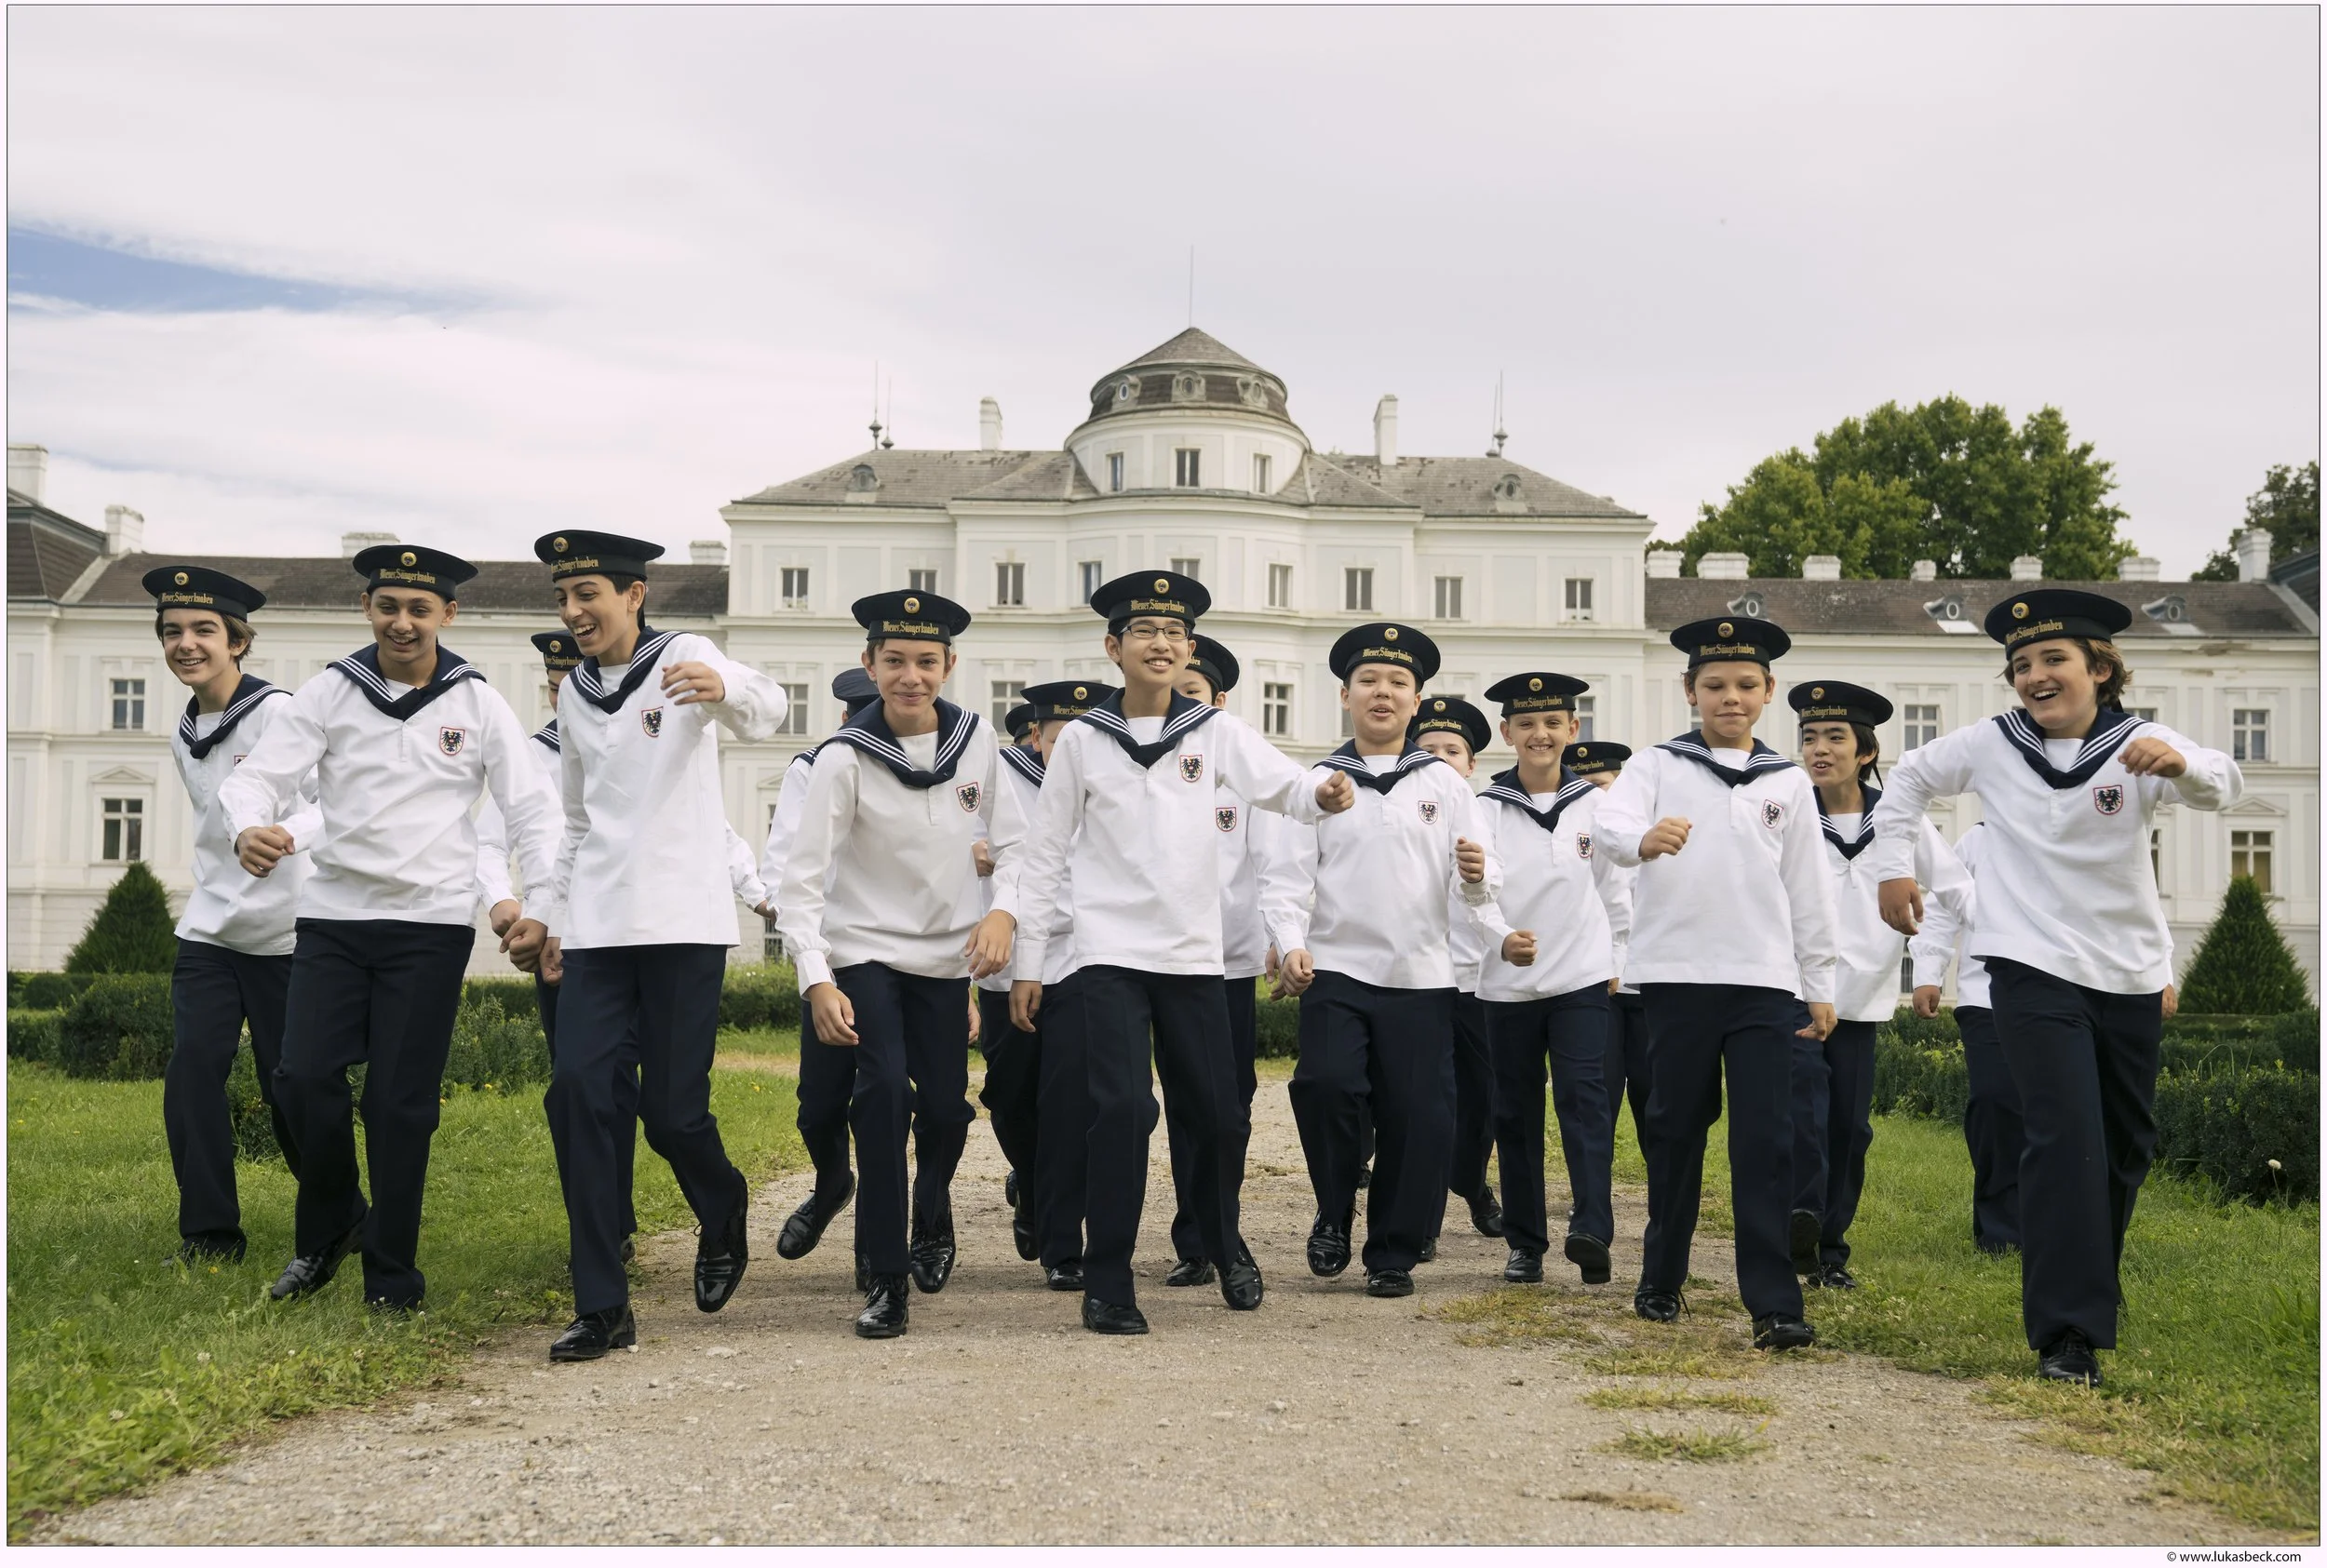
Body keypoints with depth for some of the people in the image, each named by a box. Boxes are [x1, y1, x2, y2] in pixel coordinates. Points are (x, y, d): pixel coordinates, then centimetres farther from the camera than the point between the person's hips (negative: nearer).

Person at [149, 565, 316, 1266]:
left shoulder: (277, 713, -12)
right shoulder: (184, 737, 11)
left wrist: (288, 835, -35)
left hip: (285, 935, -6)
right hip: (208, 933, 6)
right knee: (190, 1074, -6)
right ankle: (209, 1233, 4)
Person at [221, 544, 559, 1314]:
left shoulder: (478, 704, 2)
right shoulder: (329, 693, 2)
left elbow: (529, 810, 3)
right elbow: (258, 775, -6)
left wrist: (539, 904, -10)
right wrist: (248, 829, -29)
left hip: (430, 924, -1)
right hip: (333, 914, 1)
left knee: (401, 1100, -1)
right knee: (305, 1077, -8)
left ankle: (392, 1273, 14)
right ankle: (330, 1226, 19)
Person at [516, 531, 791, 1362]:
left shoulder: (683, 657, -4)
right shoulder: (573, 694, 15)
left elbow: (765, 711, -25)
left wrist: (724, 689, -48)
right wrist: (556, 914, 21)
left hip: (683, 920, -5)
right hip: (597, 927, 5)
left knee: (671, 1108, -5)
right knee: (576, 1090, -9)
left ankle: (723, 1217, 30)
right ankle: (603, 1308, -3)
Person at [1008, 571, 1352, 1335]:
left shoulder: (1216, 732, 3)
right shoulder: (1082, 739, 1)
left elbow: (1283, 786, -13)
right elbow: (1046, 855, 4)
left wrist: (1324, 795, -37)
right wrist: (1028, 964, 2)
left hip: (1193, 955, 2)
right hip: (1108, 952, -2)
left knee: (1218, 1114, 9)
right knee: (1122, 1108, -15)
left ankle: (1224, 1242, 38)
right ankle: (1106, 1283, 1)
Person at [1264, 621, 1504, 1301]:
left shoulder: (1445, 783, 9)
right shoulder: (1318, 782, 7)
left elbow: (1471, 892, 5)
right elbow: (1289, 877, 1)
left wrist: (1476, 880, -18)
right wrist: (1291, 944, -16)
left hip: (1420, 976, 1)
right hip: (1336, 970, -1)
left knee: (1419, 1117, -1)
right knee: (1325, 1084, -20)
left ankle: (1393, 1255, 17)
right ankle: (1334, 1212, 7)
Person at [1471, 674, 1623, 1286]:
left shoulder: (1596, 805, 6)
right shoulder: (1486, 809, 1)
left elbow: (1614, 887, 13)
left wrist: (1618, 960, 12)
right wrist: (1502, 937, -32)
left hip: (1582, 980, -1)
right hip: (1507, 984, 1)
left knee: (1584, 1099, -15)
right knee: (1516, 1114, 6)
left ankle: (1591, 1230, -23)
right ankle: (1525, 1242, 15)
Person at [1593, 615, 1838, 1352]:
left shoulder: (1788, 783, 11)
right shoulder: (1657, 766, 4)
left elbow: (1808, 889, 13)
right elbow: (1609, 825, -16)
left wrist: (1821, 984, 10)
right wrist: (1645, 838, -39)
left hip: (1765, 977, 1)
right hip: (1677, 972, -1)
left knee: (1766, 1138, -5)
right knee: (1676, 1127, 7)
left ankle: (1773, 1301, -4)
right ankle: (1661, 1278, 22)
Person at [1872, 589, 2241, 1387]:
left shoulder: (2137, 744, -7)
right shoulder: (1992, 745, -2)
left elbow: (2222, 783, -26)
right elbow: (1909, 779, 15)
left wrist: (2182, 765, -49)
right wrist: (1893, 866, 7)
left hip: (2129, 976, 2)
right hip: (2032, 969, -2)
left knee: (2127, 1142, 17)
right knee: (2067, 1139, -15)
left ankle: (2090, 1285, 40)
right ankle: (2069, 1332, -14)